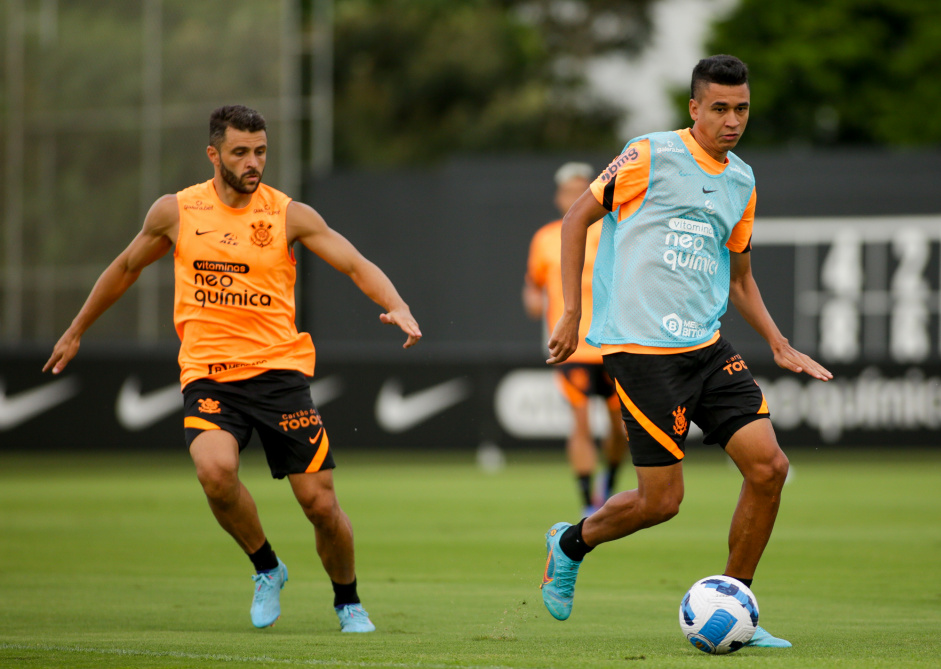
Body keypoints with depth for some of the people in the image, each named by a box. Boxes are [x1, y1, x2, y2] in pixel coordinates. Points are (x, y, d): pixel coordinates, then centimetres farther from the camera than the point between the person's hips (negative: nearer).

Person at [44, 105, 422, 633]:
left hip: (279, 369, 0)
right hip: (208, 374, 0)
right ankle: (266, 569, -1)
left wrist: (397, 307, -27)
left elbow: (356, 265, -7)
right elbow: (126, 268, 20)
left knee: (320, 501, -5)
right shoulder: (176, 212, 4)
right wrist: (77, 332, 28)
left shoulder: (289, 215, -1)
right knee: (215, 469, -28)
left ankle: (348, 603, 24)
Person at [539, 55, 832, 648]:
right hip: (641, 348, -6)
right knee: (662, 499, -8)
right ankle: (572, 543, 23)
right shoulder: (651, 156, -5)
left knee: (769, 465, -7)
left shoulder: (742, 181, 14)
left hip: (707, 347, 6)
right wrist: (572, 314, -6)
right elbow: (577, 218, -1)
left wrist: (779, 345, 14)